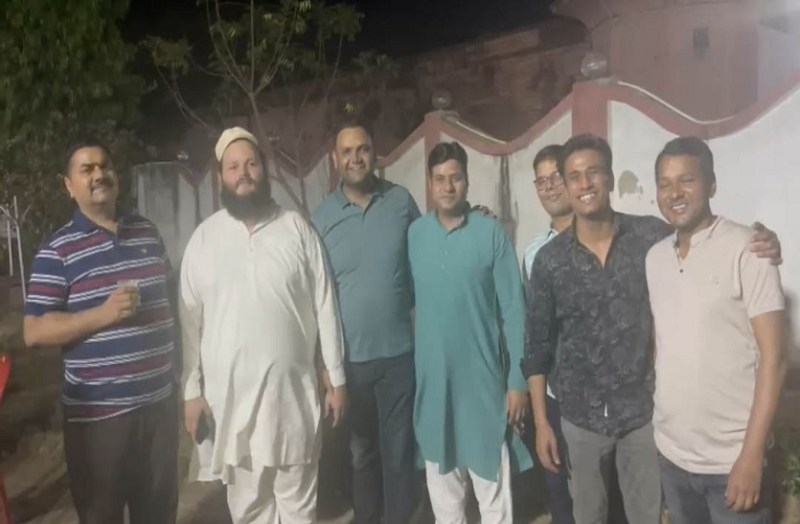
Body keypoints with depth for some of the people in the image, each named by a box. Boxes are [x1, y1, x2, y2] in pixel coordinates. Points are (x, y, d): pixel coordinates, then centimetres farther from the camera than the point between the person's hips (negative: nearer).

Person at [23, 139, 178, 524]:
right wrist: (104, 314, -23)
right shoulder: (58, 250, -8)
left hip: (159, 400, 4)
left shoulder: (148, 233, 7)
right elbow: (34, 332, -11)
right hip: (98, 413, -4)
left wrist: (179, 372, 16)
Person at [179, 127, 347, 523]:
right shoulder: (204, 238, 1)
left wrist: (336, 377, -1)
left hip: (292, 388, -1)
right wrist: (192, 390, -2)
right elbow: (190, 319, 1)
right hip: (229, 392, 1)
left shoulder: (297, 229, -1)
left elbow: (324, 306, 0)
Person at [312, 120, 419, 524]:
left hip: (398, 351, -1)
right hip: (350, 356, 1)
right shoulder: (322, 216, -2)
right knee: (361, 449, 19)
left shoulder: (402, 202, -3)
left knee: (398, 448, 11)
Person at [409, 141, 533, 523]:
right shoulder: (414, 234, 1)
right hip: (431, 376, 3)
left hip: (483, 376, -3)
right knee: (441, 477, 17)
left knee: (491, 481, 8)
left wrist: (518, 380, -8)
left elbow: (513, 310, -6)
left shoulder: (492, 233, -7)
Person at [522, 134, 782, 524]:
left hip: (644, 411, 0)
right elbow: (537, 344, -1)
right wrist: (541, 422, -2)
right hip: (580, 417, 0)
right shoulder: (549, 260, -7)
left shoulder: (653, 236, -8)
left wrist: (761, 249, -19)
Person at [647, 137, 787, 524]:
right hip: (670, 454, 5)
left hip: (730, 460, -5)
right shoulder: (654, 257, 5)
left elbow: (773, 357, -12)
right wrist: (653, 428, 7)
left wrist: (752, 456, -16)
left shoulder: (746, 249, -11)